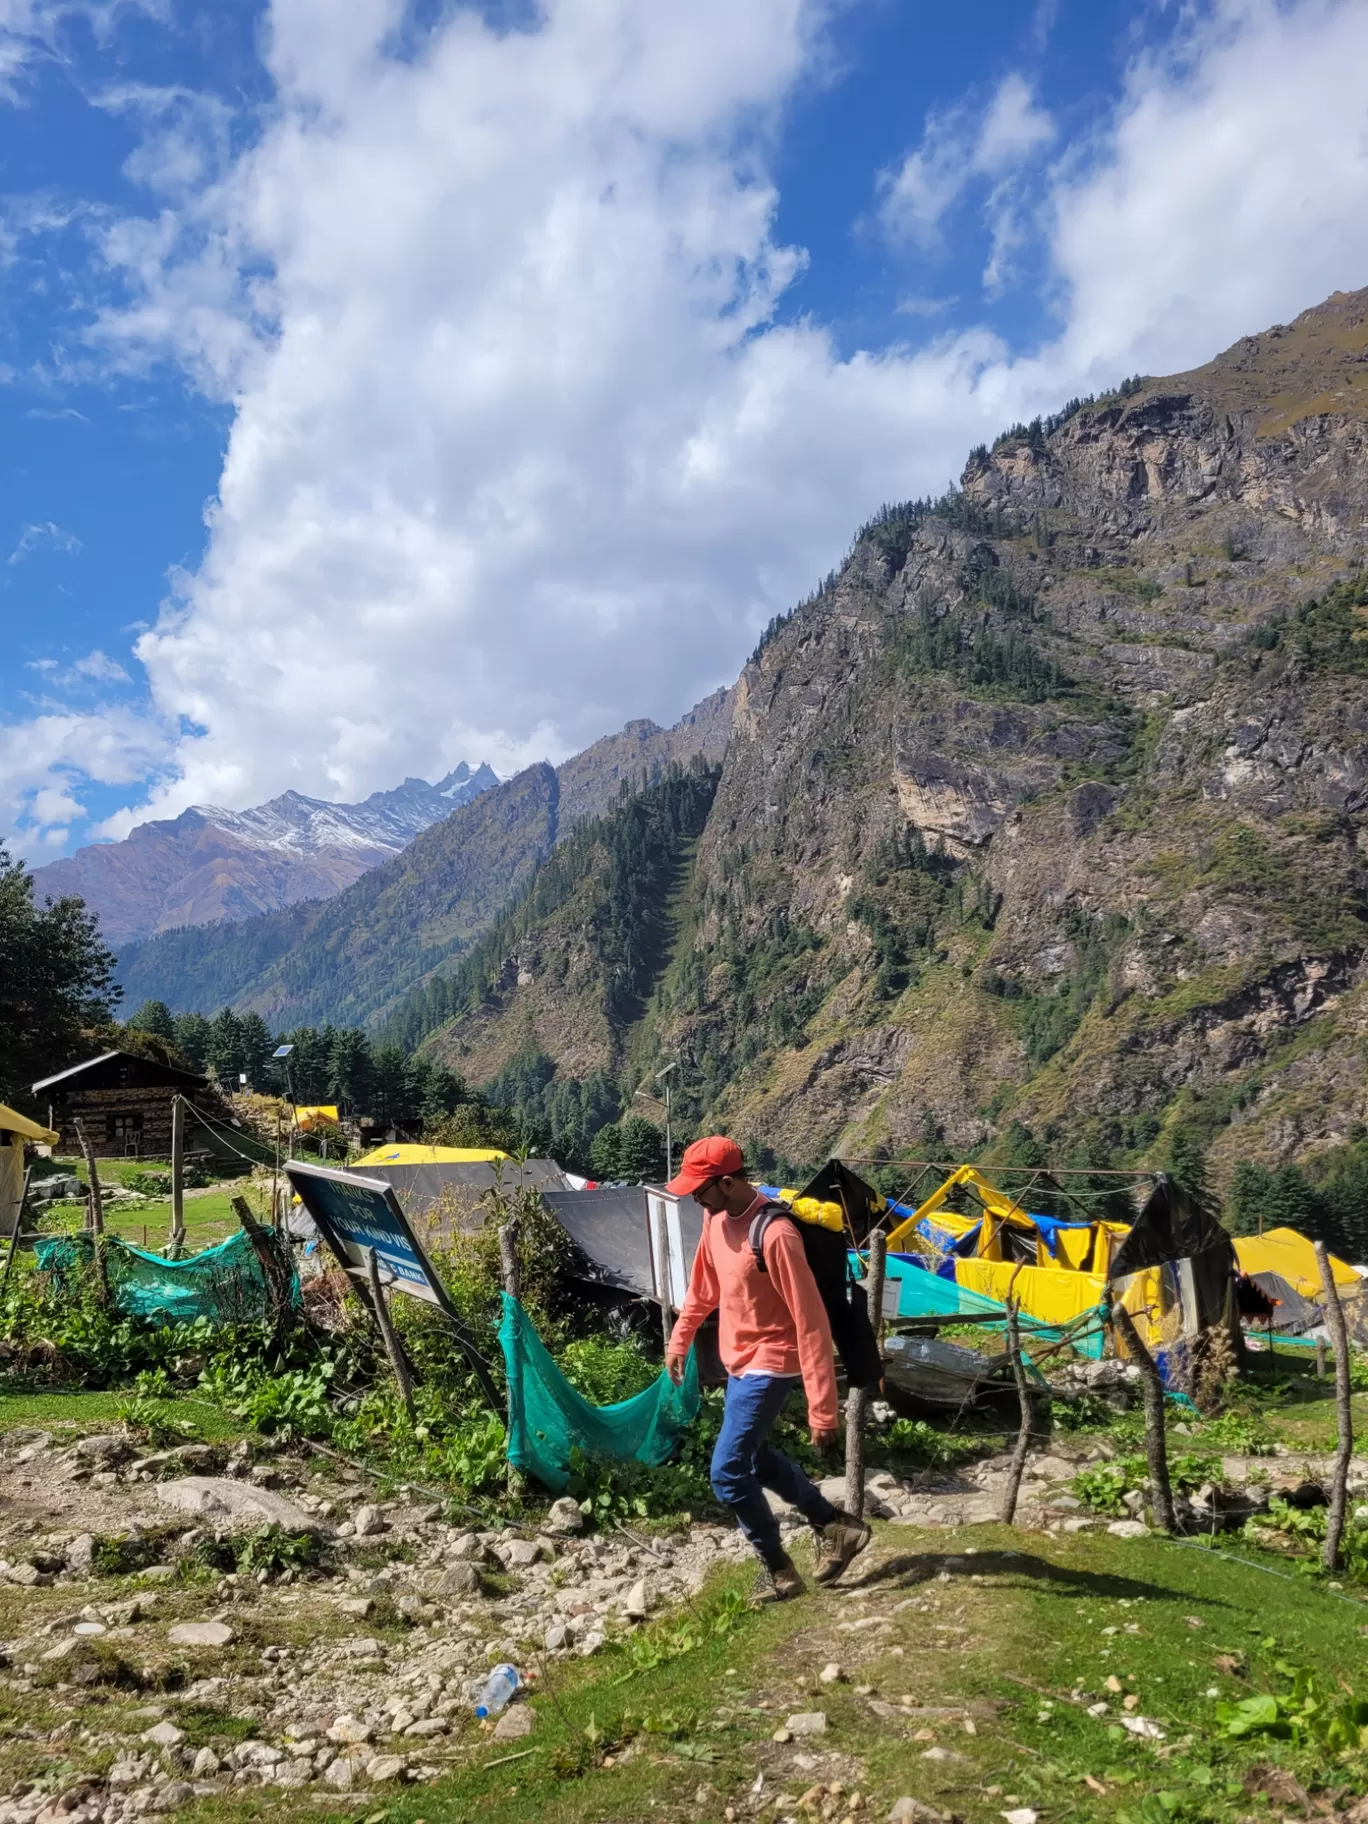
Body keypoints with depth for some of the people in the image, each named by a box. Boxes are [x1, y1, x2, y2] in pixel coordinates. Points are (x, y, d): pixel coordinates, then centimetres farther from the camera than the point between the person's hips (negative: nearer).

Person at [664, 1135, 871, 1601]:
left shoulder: (775, 1235, -30)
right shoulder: (716, 1218, -3)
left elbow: (811, 1323, -28)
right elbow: (704, 1287, 15)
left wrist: (822, 1409, -27)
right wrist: (679, 1341, 23)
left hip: (768, 1366, -9)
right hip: (740, 1363, 9)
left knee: (728, 1473, -4)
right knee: (754, 1456, 20)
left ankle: (778, 1571, 17)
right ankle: (835, 1526, 36)